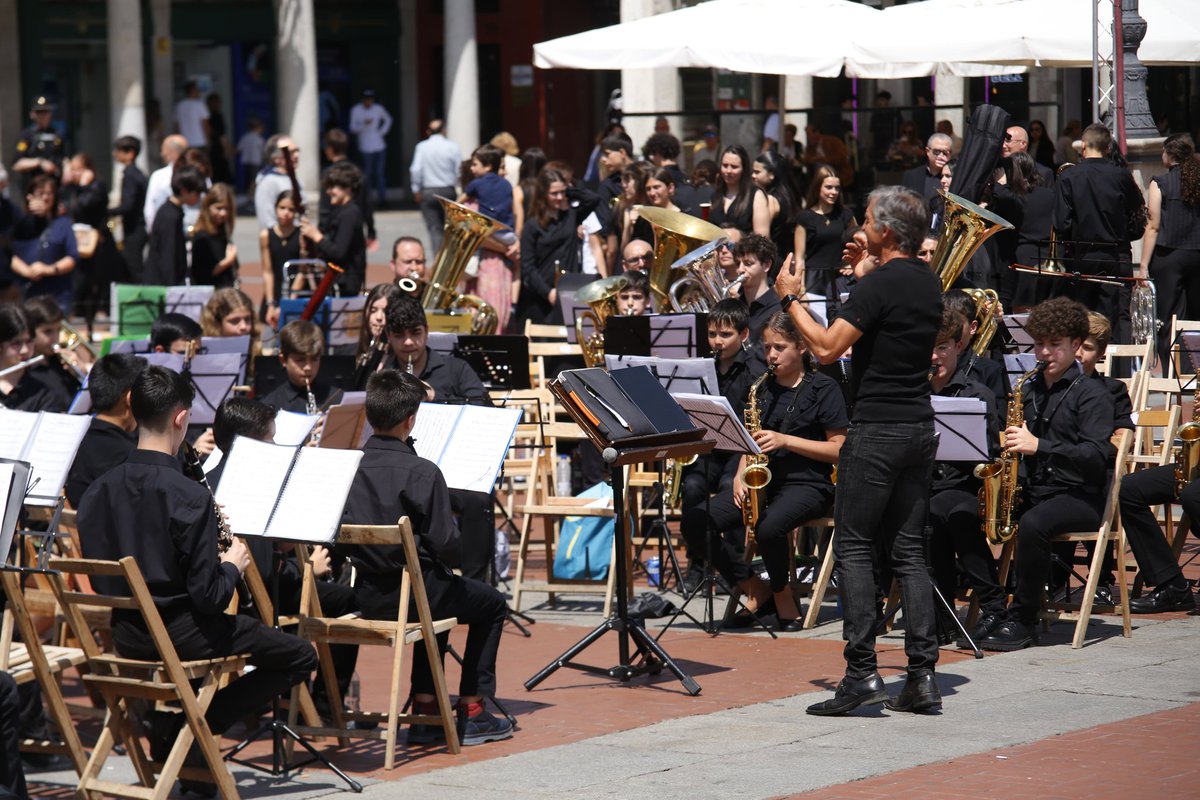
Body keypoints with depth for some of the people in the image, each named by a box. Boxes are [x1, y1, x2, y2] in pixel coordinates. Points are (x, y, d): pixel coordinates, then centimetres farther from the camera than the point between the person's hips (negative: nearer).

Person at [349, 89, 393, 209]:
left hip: (380, 146, 2)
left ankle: (383, 199, 3)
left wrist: (383, 131, 8)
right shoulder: (356, 110, -4)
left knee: (380, 173, -1)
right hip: (366, 148, -2)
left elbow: (388, 120, 22)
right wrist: (364, 125, -25)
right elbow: (353, 128, -8)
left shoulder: (378, 109, 5)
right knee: (367, 174, -3)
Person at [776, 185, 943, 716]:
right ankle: (923, 676, 4)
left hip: (877, 429, -8)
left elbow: (827, 348, -19)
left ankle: (862, 671, -10)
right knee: (908, 551, 8)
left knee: (854, 549, -4)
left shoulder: (878, 285, -15)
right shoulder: (928, 284, 12)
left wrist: (790, 300, -6)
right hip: (919, 427, 8)